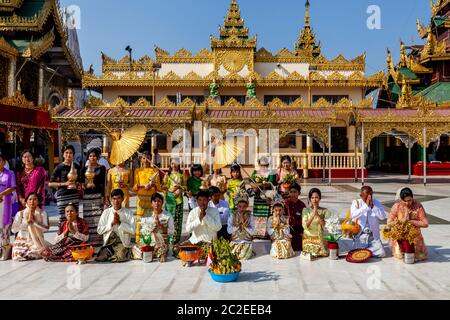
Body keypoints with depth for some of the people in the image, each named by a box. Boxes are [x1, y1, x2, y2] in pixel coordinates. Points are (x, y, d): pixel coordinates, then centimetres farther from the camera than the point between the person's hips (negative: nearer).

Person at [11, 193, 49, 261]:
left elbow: (46, 228, -14)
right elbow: (14, 229, -11)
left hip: (37, 242, 1)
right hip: (23, 241, 0)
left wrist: (34, 221, -22)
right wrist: (27, 221, -20)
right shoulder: (20, 213, -2)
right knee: (19, 256, -25)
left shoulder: (42, 213, -3)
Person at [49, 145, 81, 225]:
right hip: (62, 196, -3)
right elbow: (50, 183, -2)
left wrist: (76, 184, 2)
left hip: (74, 195, 3)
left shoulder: (76, 166, 11)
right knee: (63, 218, -4)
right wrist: (64, 183, -12)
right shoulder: (59, 167, 0)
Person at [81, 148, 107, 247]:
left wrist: (104, 197, -1)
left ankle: (98, 239, -1)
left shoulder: (102, 168, 6)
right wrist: (86, 185, -10)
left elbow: (103, 183, 3)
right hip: (87, 196, 3)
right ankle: (88, 240, 9)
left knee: (97, 217, -6)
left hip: (98, 195, -3)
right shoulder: (85, 169, 13)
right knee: (88, 218, 2)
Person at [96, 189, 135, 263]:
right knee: (100, 259, -22)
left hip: (123, 243, -1)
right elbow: (99, 230, 2)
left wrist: (119, 223, -14)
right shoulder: (106, 212, 8)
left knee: (120, 258, -27)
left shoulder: (128, 212, 2)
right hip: (108, 243, 2)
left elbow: (132, 231, -7)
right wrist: (112, 223, -9)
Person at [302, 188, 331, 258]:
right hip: (308, 238, 0)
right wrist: (313, 214, -17)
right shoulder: (306, 210, 2)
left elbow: (325, 226, -7)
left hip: (320, 238, 0)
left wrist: (318, 215, -16)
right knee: (309, 249, -22)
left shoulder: (324, 211, 2)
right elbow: (305, 225, -8)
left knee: (322, 252, -18)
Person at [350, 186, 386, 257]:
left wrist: (373, 206, -18)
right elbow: (353, 215, -22)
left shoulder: (376, 203, 4)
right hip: (360, 235, -2)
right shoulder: (356, 202, -3)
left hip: (373, 235, 2)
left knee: (381, 253, -14)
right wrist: (366, 205, -25)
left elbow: (383, 217, -9)